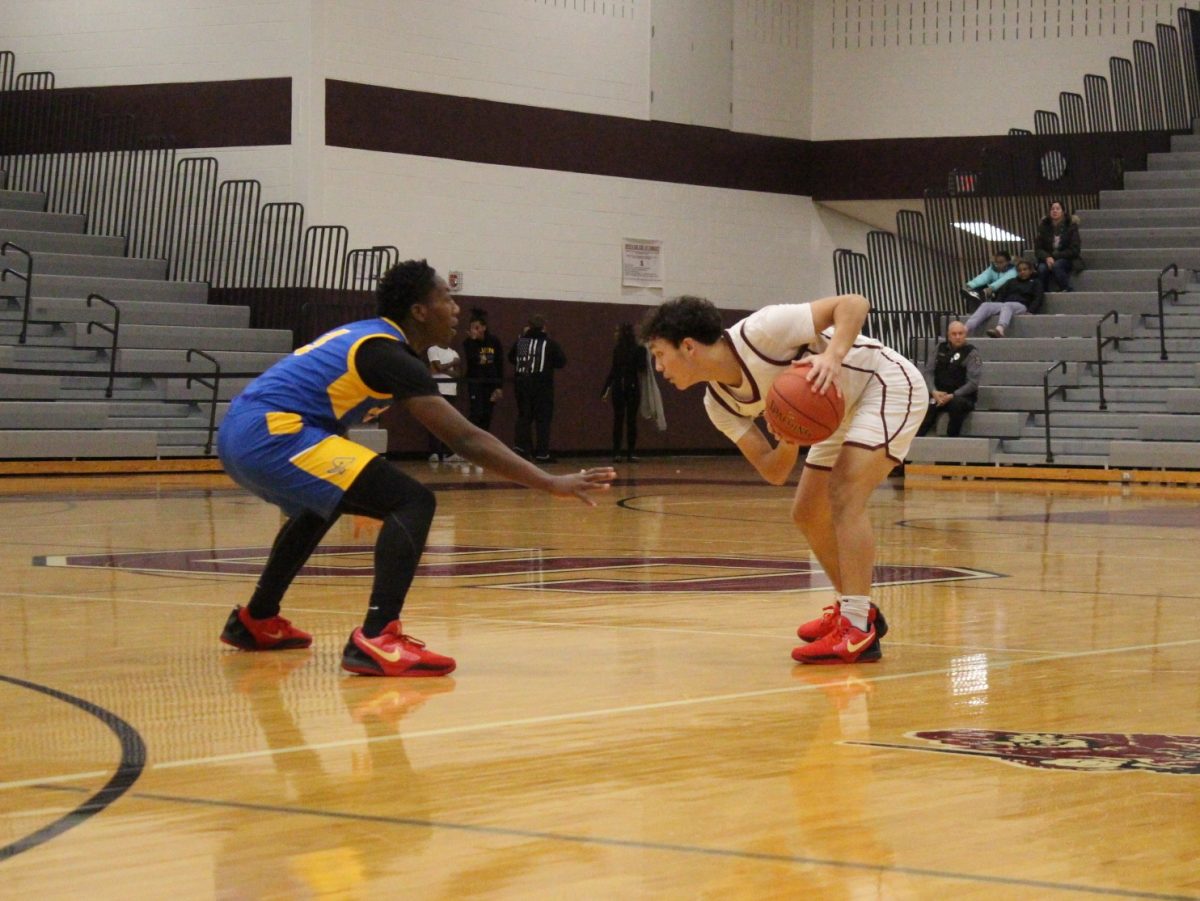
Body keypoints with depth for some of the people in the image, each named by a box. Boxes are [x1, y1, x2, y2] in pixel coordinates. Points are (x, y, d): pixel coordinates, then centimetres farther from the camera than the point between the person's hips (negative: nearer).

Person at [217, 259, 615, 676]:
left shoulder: (364, 336, 20)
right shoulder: (389, 356, -8)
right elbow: (466, 439, -14)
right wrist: (552, 484, -15)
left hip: (236, 433, 11)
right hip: (269, 435, -11)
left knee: (320, 501, 39)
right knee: (413, 503, -13)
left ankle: (256, 621, 46)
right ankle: (377, 640, -26)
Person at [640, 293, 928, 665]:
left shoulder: (758, 333, -27)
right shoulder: (720, 404, -4)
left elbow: (854, 303, -28)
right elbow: (774, 472, -6)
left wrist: (832, 357, -44)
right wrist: (792, 436, -27)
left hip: (889, 383, -9)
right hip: (845, 408, 9)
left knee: (844, 495, -24)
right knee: (807, 514, 13)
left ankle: (857, 630, -26)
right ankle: (851, 609, 32)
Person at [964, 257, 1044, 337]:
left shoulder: (1035, 282, 20)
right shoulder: (1011, 282, 32)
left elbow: (1038, 299, 4)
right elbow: (1001, 295, 19)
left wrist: (1030, 311, -15)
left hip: (1021, 306, -4)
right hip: (1004, 304, 4)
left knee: (1006, 306, -40)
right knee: (985, 305, -26)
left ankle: (999, 330, -72)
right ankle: (966, 329, -49)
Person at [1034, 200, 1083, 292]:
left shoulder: (1071, 226, -5)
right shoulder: (1044, 226, 3)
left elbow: (1074, 250, -8)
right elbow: (1038, 248, 2)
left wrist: (1054, 256, -15)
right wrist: (1047, 257, -20)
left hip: (1067, 259, -2)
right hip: (1047, 259, 2)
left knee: (1056, 266, -36)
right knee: (1042, 268, -31)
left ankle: (1067, 290, -27)